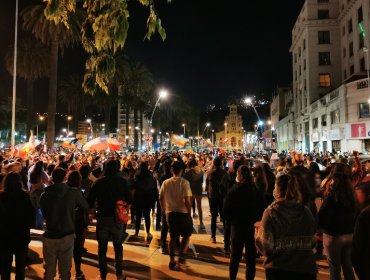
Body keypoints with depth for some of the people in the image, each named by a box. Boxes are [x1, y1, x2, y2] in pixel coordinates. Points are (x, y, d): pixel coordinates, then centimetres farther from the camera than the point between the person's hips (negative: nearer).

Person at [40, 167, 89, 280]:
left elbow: (44, 214, 8)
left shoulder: (44, 195, -8)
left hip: (50, 236, 1)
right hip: (67, 235, -1)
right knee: (65, 269, 13)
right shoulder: (74, 192, -12)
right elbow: (86, 207, 1)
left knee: (49, 269, 16)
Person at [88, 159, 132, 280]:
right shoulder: (122, 181, -6)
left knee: (102, 248, 14)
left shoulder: (98, 182, -7)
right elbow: (129, 200, -5)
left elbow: (90, 200, -9)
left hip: (102, 218, -1)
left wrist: (93, 211, 8)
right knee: (118, 247, 18)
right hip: (118, 218, 1)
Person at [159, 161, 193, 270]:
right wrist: (189, 213, -5)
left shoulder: (166, 182, 1)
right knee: (186, 235, 17)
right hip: (183, 212, -4)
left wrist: (164, 210, 18)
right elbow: (187, 200, -17)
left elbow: (161, 198, 5)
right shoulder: (184, 182, -12)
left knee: (173, 237, 15)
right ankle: (182, 257, 10)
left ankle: (172, 261, 19)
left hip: (170, 213, 4)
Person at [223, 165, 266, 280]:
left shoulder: (233, 191, -12)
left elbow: (226, 211, -11)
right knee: (251, 258, 13)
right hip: (253, 228, 0)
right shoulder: (257, 192, -9)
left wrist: (232, 220, 6)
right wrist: (255, 221, 9)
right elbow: (263, 210, -5)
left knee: (235, 256, 16)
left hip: (237, 227, 0)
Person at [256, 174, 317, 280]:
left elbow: (266, 247, -15)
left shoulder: (270, 212, -14)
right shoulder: (306, 212, -4)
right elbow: (312, 242, 6)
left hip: (278, 269, -2)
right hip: (305, 268, 3)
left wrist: (259, 232, 3)